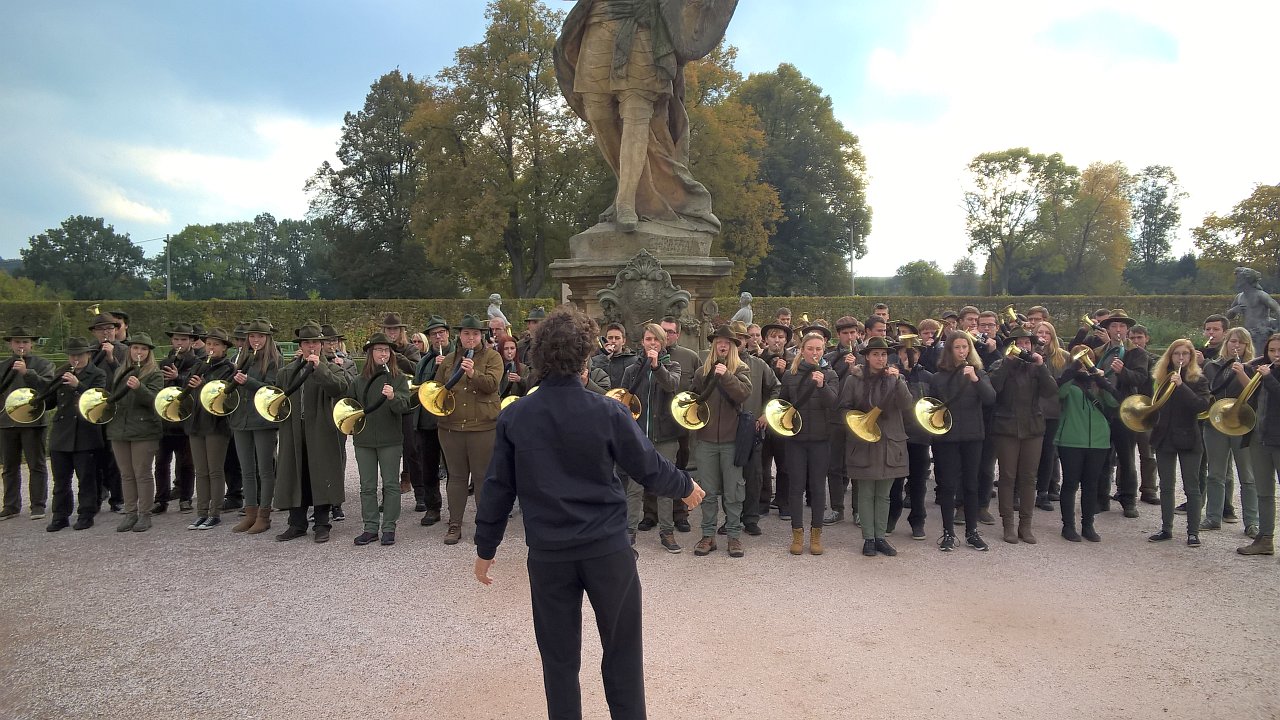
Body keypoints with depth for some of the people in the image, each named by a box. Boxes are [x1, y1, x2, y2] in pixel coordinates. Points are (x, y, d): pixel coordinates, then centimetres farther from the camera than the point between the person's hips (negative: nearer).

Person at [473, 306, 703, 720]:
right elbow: (649, 467, -3)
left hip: (548, 554, 2)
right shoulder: (607, 411, -13)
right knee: (622, 653, 16)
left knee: (559, 658, 16)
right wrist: (685, 488, 16)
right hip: (607, 549, -1)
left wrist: (485, 548, 12)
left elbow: (498, 488, 0)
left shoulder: (514, 417, -6)